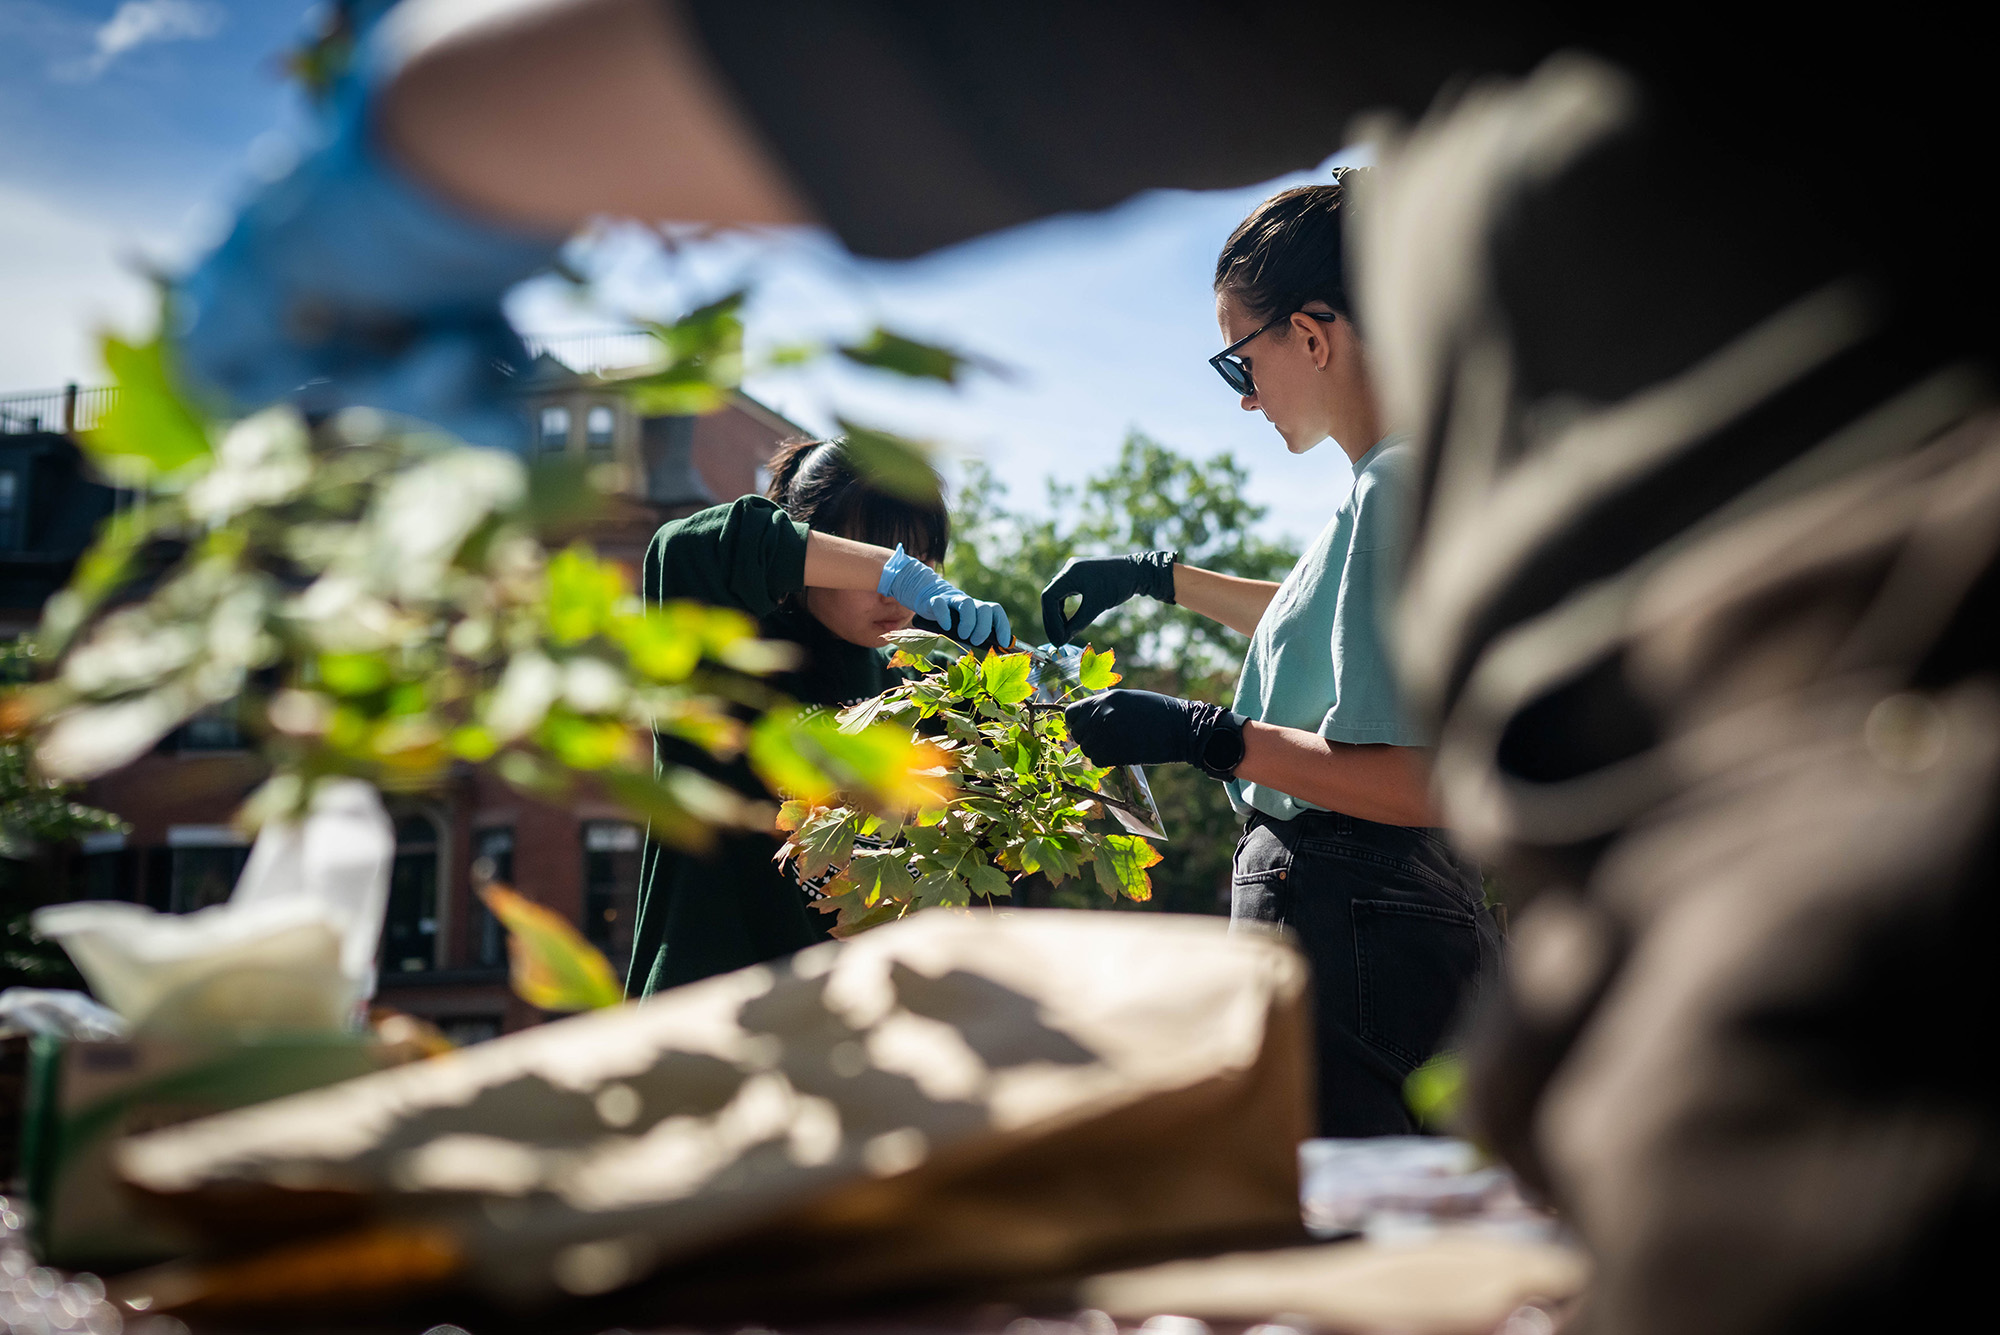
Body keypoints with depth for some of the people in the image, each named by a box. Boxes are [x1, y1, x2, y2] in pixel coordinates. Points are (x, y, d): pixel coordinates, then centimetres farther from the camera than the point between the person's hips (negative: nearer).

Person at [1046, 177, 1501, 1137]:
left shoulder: (1397, 488, -15)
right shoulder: (1400, 480, 16)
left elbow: (1422, 784, -22)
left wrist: (1203, 736, -20)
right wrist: (1161, 576, 37)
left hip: (1347, 929, -10)